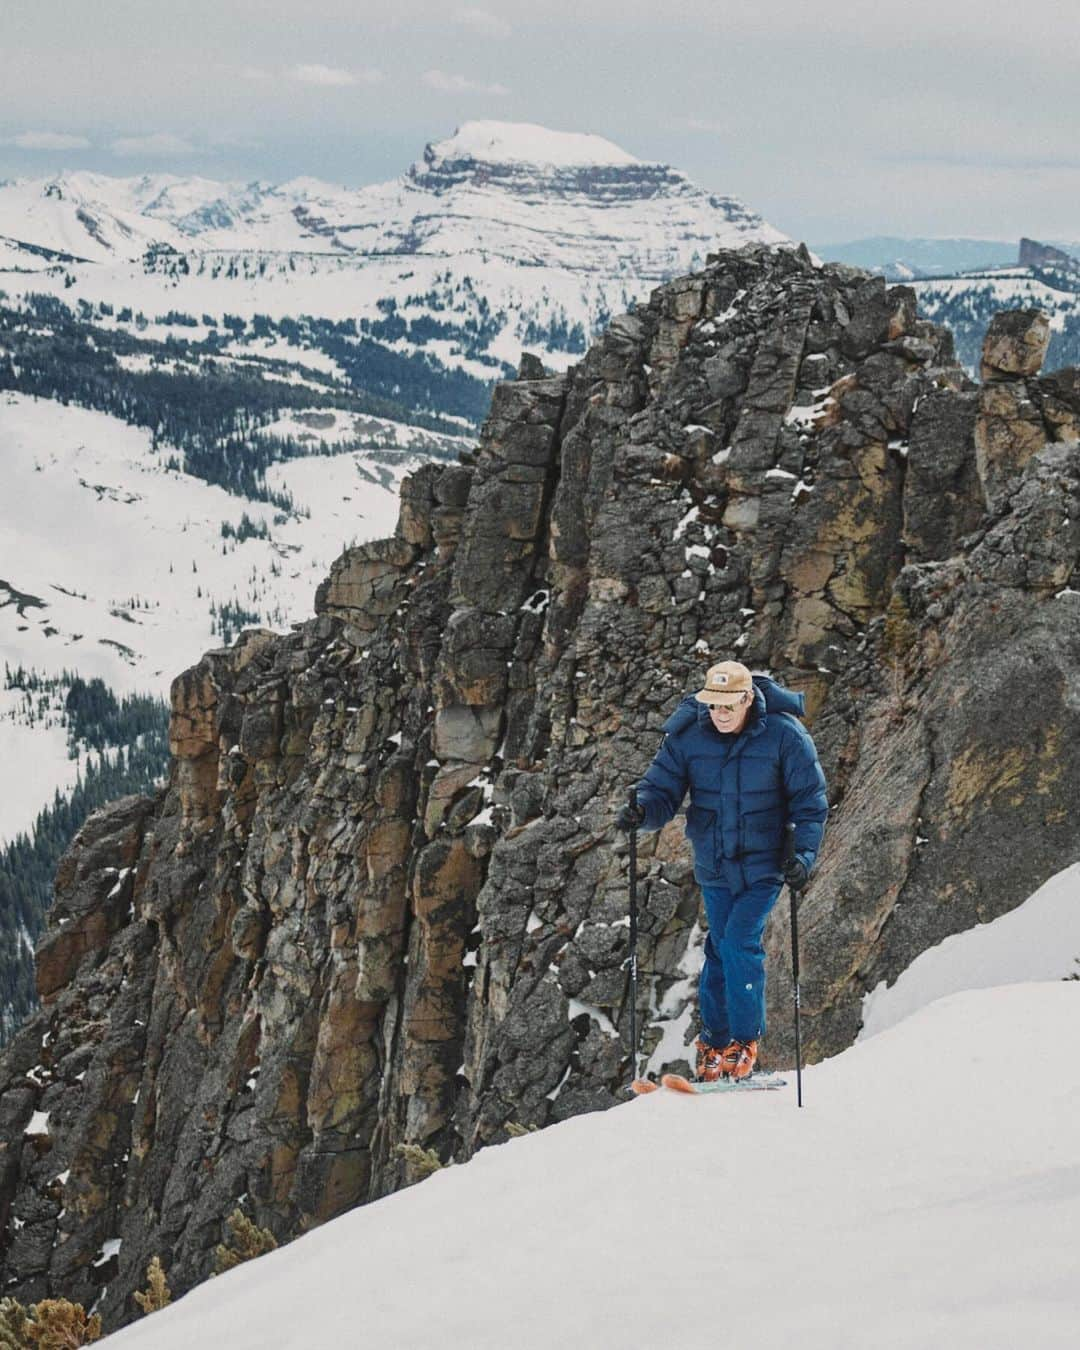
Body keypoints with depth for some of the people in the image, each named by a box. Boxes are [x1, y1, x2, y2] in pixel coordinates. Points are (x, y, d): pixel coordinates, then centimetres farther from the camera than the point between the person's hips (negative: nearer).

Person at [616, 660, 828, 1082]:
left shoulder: (784, 735, -14)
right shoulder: (687, 736, -7)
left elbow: (810, 801, -7)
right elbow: (662, 789, -5)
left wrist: (804, 854, -19)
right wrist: (641, 812, -28)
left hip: (763, 864, -3)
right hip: (714, 865, 3)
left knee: (739, 942, -15)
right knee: (719, 948, 8)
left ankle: (745, 1040, -1)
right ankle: (714, 1040, 22)